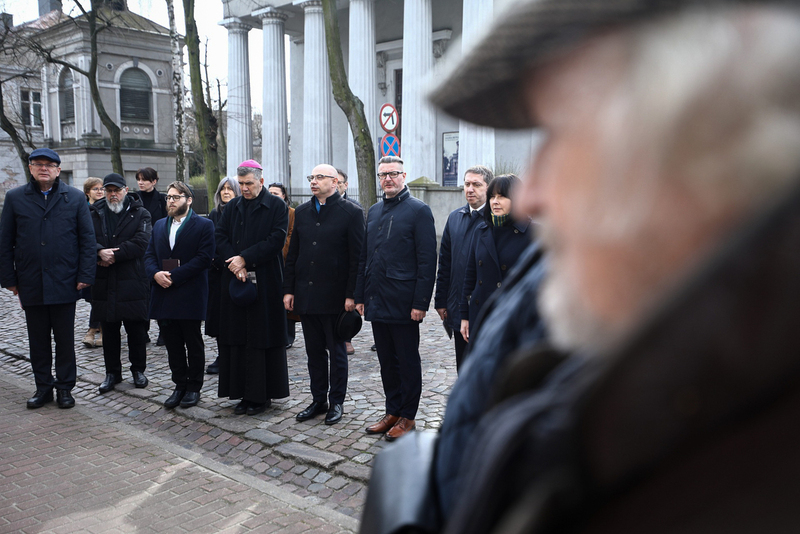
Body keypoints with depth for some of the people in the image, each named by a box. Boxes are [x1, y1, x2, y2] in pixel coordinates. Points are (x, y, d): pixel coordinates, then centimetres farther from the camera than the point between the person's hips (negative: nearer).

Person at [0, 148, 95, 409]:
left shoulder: (75, 198, 2)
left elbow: (87, 239, 1)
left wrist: (85, 276, -6)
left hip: (64, 283, -1)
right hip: (31, 284, 2)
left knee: (65, 339, 6)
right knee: (38, 340, 11)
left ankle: (65, 387, 18)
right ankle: (43, 386, 23)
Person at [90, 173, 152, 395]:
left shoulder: (140, 214, 1)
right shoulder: (95, 214, 9)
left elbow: (140, 243, -12)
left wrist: (113, 256, -15)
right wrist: (100, 252, -21)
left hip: (133, 283, -2)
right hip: (104, 284, 3)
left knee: (136, 329, 6)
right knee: (109, 331, 10)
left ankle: (138, 369, 21)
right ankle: (112, 372, 22)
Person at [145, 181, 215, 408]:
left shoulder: (204, 226, -3)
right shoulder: (159, 226, 16)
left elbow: (204, 258, -13)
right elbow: (149, 255, 11)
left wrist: (174, 276, -18)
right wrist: (156, 274, -10)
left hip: (190, 296, -5)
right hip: (164, 295, 5)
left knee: (193, 344, 4)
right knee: (173, 344, 10)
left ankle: (194, 387, 16)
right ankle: (180, 386, 20)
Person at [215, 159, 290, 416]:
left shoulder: (277, 206, -1)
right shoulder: (232, 207, 13)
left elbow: (276, 241, -11)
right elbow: (220, 237, 6)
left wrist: (244, 259, -14)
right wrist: (234, 263, -10)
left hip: (265, 282, -4)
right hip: (235, 282, 5)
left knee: (262, 338, 0)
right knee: (238, 338, 6)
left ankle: (261, 395, 9)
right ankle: (243, 394, 14)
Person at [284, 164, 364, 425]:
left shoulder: (350, 212, -6)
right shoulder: (302, 212, 10)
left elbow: (357, 257, -9)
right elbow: (292, 254, 12)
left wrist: (351, 295, -14)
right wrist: (288, 290, 7)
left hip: (335, 296, -5)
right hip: (306, 294, 5)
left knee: (337, 351, 8)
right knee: (314, 352, 13)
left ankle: (336, 402, 20)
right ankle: (318, 400, 24)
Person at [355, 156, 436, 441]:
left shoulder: (419, 211, -7)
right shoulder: (373, 212, 14)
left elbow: (427, 260, -11)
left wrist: (420, 303, -16)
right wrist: (360, 296, 12)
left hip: (403, 304, -6)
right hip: (377, 301, 6)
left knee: (408, 362, 5)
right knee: (387, 361, 14)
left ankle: (408, 417, 17)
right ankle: (392, 412, 26)